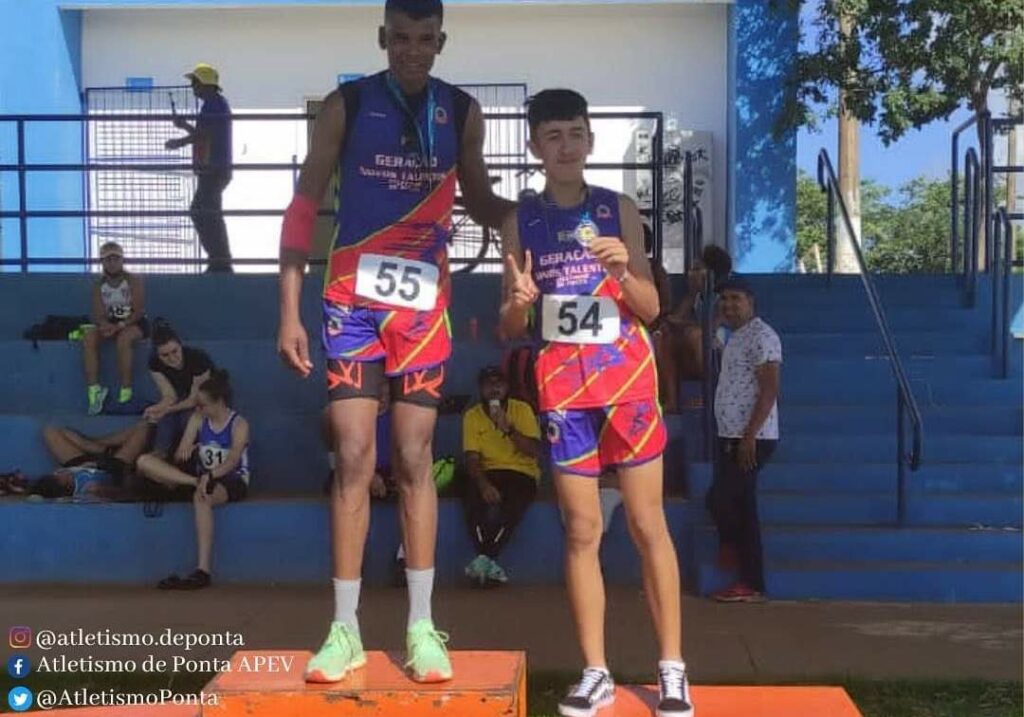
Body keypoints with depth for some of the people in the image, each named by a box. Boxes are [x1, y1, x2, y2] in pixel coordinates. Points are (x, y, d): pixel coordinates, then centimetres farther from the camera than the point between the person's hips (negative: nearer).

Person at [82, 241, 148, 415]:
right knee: (88, 337, -24)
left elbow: (139, 311, -14)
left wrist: (120, 325, -27)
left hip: (134, 323, -4)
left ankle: (126, 392, -31)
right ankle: (93, 389, -27)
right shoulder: (99, 285, 2)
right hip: (111, 324, 4)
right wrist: (105, 324, -28)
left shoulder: (133, 280, -8)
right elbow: (98, 315, -4)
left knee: (123, 338, -37)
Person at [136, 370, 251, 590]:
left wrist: (210, 476, -42)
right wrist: (185, 452, -25)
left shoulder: (238, 425, -7)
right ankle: (196, 482, -30)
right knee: (145, 462, -11)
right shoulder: (198, 419, 6)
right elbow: (179, 458, 0)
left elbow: (233, 461, -23)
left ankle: (203, 571, -45)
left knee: (201, 497, -43)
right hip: (203, 477, 6)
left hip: (231, 481, -6)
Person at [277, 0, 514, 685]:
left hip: (424, 300, 1)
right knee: (354, 458, -2)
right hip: (352, 297, -1)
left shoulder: (462, 111, 7)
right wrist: (290, 309, -4)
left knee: (414, 458, 2)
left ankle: (422, 625, 10)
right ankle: (345, 628, 7)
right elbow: (305, 204, 2)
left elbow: (478, 200, 15)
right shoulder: (346, 104, 2)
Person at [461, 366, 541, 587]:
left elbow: (534, 451, -7)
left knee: (512, 502, -35)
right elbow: (472, 458, -3)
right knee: (472, 496, -33)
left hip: (521, 473, -1)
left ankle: (484, 559, -35)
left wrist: (508, 429, -20)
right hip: (487, 473, 1)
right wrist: (483, 484, -22)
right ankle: (488, 561, -37)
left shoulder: (522, 410, 3)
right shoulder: (472, 416, 6)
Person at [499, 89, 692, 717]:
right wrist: (517, 302, -16)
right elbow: (510, 328, 6)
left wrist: (623, 272, -17)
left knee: (648, 525, 1)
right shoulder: (521, 222, 4)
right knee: (582, 530, 5)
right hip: (562, 382, 1)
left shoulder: (620, 210, 2)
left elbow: (651, 310, 2)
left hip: (627, 373, -1)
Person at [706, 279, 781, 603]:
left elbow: (770, 390, -19)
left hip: (750, 439, -10)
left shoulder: (760, 336, -12)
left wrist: (750, 436, -23)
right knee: (738, 507, 10)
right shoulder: (737, 337, 19)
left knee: (720, 501, -9)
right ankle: (750, 582, 17)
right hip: (732, 438, 10)